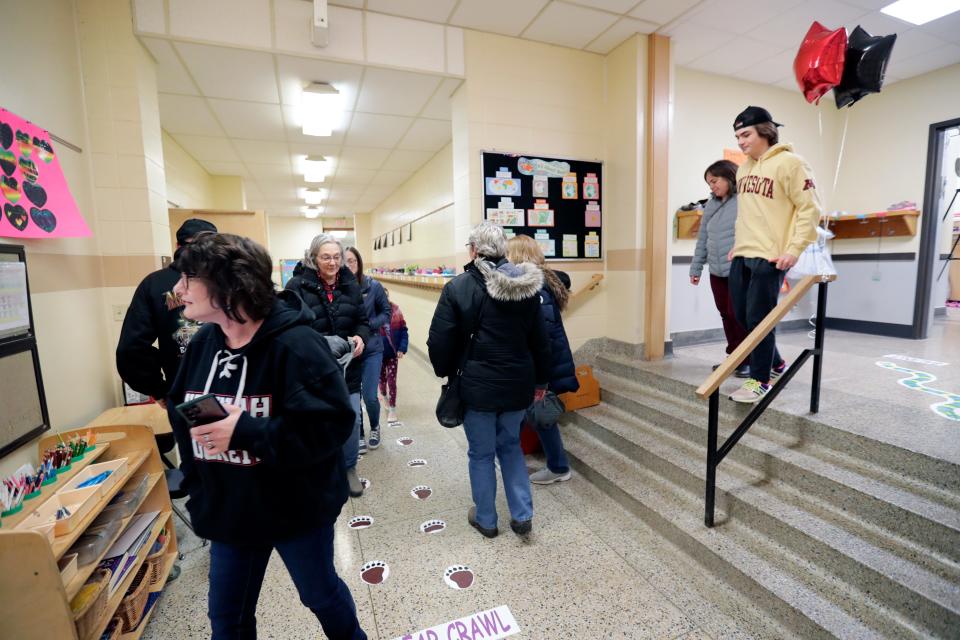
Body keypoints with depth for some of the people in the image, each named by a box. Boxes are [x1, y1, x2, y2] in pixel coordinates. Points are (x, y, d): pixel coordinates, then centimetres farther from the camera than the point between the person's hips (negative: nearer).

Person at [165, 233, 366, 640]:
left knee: (321, 594, 21)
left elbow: (331, 424, -28)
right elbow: (180, 419, 8)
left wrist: (246, 432, -34)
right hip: (228, 511, 5)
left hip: (298, 510, -5)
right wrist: (198, 494, 7)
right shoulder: (202, 344, -3)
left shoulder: (295, 344, -26)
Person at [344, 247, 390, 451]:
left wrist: (367, 325, -15)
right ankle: (358, 434, 35)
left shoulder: (373, 287, -10)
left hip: (371, 349, -1)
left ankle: (374, 428, 31)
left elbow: (386, 312, 0)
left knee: (369, 396, -1)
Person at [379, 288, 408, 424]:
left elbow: (404, 331, -4)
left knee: (392, 381, 5)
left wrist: (402, 348, -11)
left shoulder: (395, 310, -8)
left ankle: (392, 409, 18)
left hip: (393, 353, 0)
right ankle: (385, 396, 50)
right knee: (382, 379, 19)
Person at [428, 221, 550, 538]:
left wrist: (445, 372, 8)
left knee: (481, 453, 15)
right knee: (510, 445, 24)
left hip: (479, 385, -4)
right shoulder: (528, 286, 1)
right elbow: (540, 339, 6)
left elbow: (440, 341, -10)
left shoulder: (459, 287, -12)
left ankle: (485, 519, 32)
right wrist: (541, 381, 16)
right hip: (518, 383, 4)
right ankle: (522, 515, 25)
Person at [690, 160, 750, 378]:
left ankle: (749, 360, 12)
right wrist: (696, 268, 16)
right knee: (726, 315, 12)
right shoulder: (711, 205, 14)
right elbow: (702, 239, 17)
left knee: (738, 315, -2)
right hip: (717, 272, 7)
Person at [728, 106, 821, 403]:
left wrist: (794, 250, -16)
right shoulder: (744, 168, 15)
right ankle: (775, 364, 32)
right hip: (741, 256, 8)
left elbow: (810, 209, -9)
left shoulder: (789, 162, -7)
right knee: (742, 316, 12)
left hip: (769, 258, -7)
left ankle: (760, 380, 11)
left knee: (759, 318, -3)